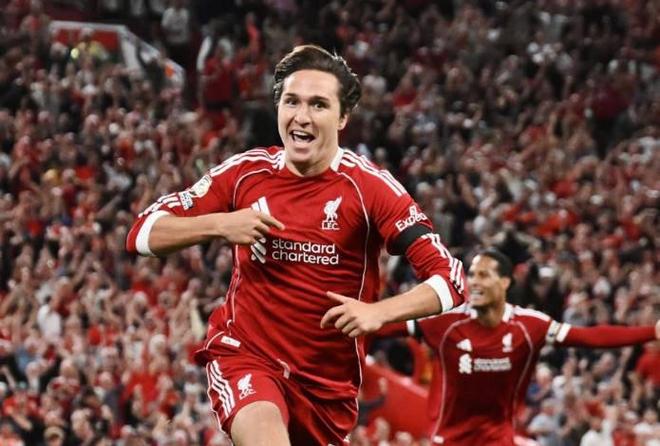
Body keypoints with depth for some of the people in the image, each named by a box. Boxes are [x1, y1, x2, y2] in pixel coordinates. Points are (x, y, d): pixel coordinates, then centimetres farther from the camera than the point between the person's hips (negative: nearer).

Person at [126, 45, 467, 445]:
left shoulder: (368, 187, -10)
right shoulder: (245, 174, -4)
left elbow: (450, 280, -13)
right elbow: (142, 234, -2)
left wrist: (379, 312, -30)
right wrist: (218, 224, -20)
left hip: (329, 379, 1)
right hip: (245, 354, -1)